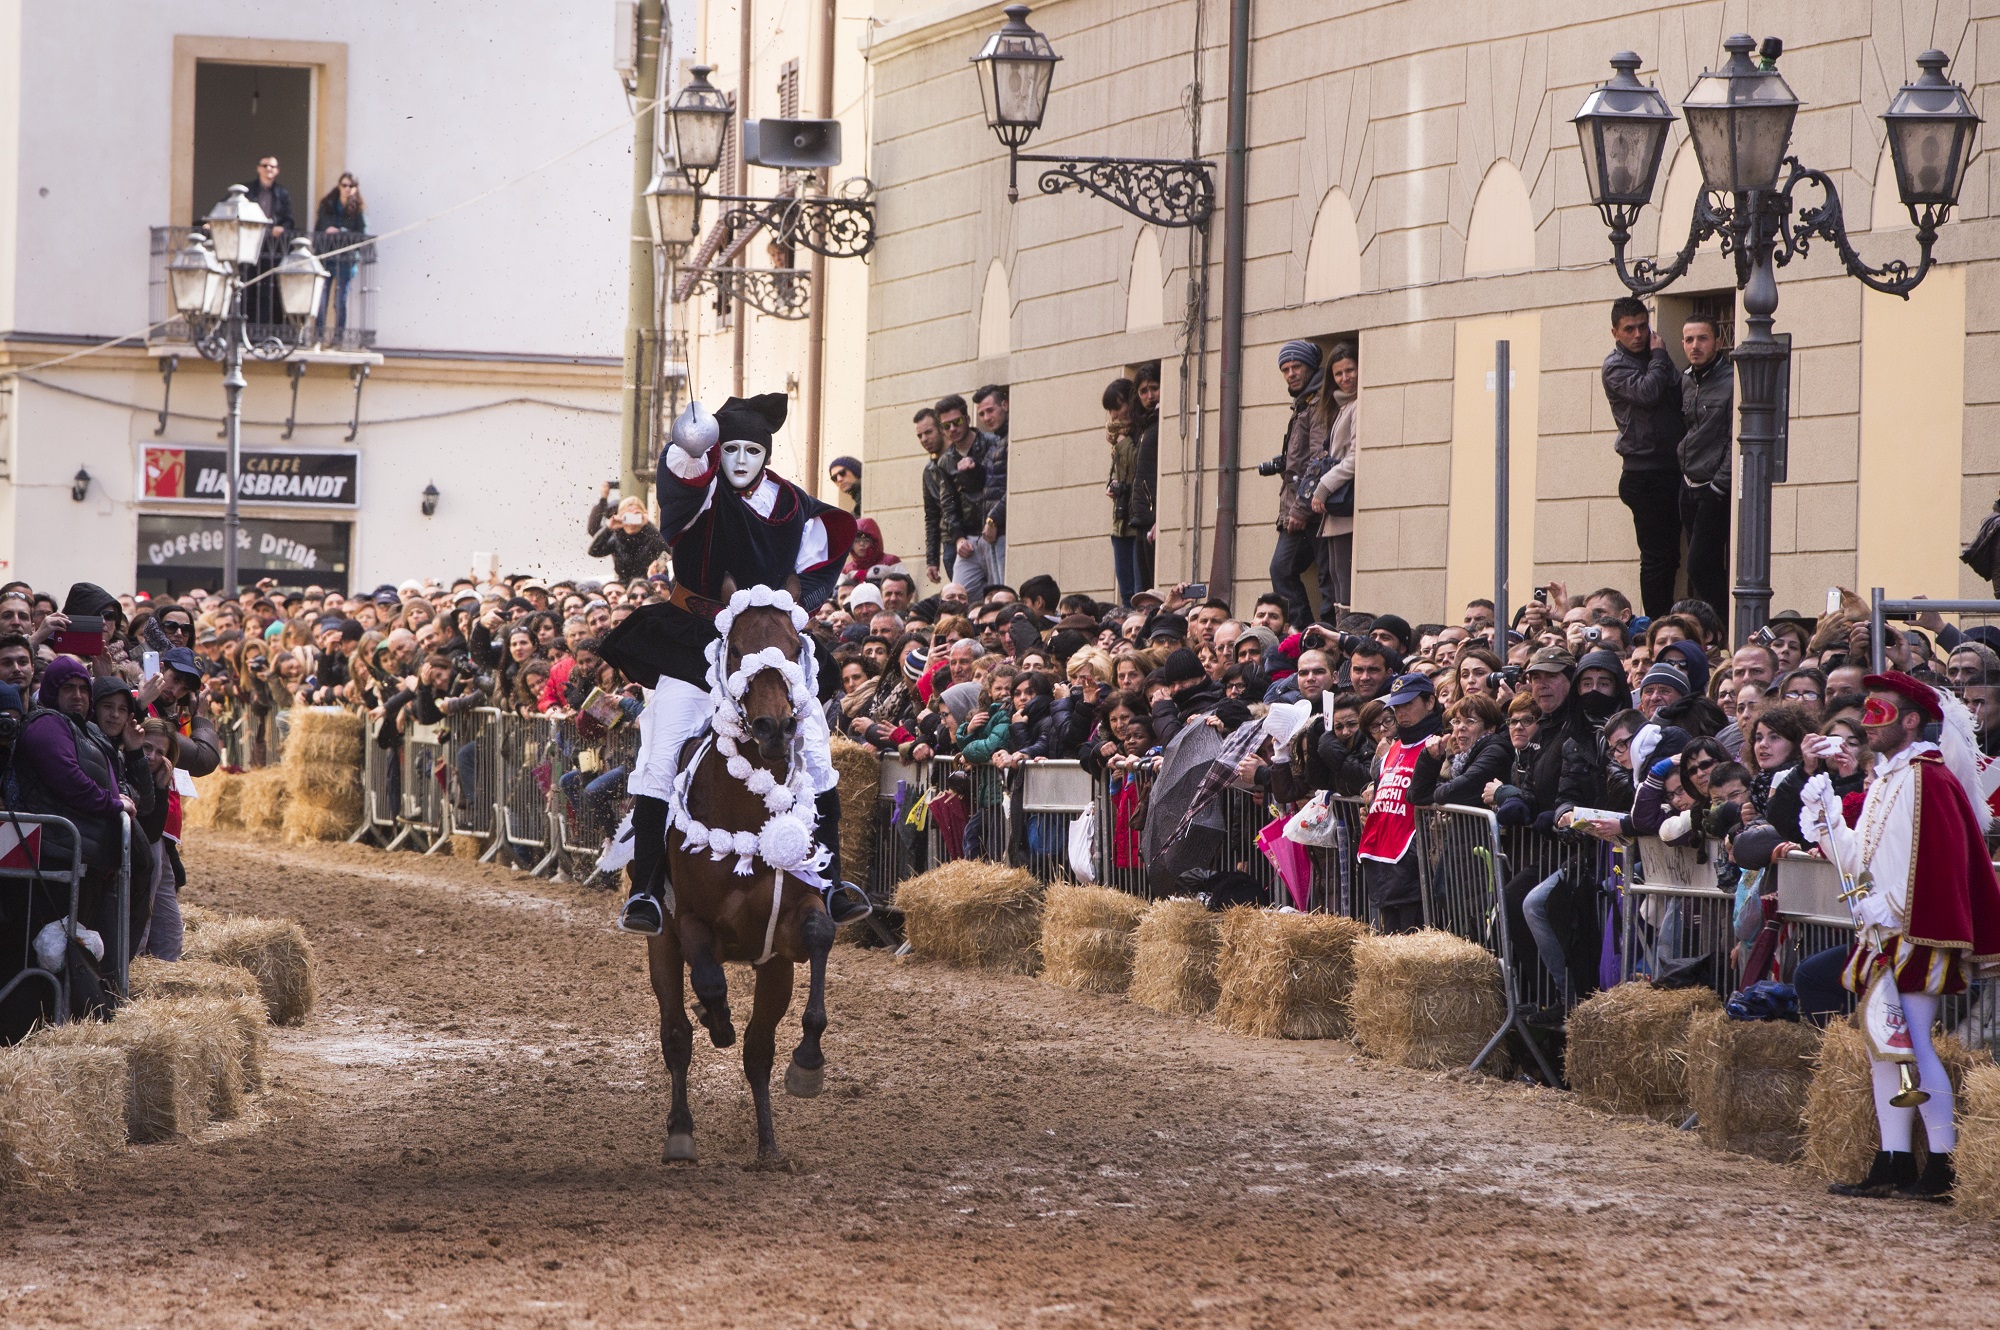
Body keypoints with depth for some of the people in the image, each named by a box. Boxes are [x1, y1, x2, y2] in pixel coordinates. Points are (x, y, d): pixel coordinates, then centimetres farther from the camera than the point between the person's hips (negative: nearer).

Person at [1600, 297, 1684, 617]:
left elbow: (1679, 400, 19)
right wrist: (1659, 357, -6)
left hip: (1672, 469, 7)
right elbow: (1647, 393, -20)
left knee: (1670, 556, 7)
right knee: (1656, 557, -8)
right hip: (1645, 473, -7)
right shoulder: (1616, 366, -3)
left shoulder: (1655, 357, 18)